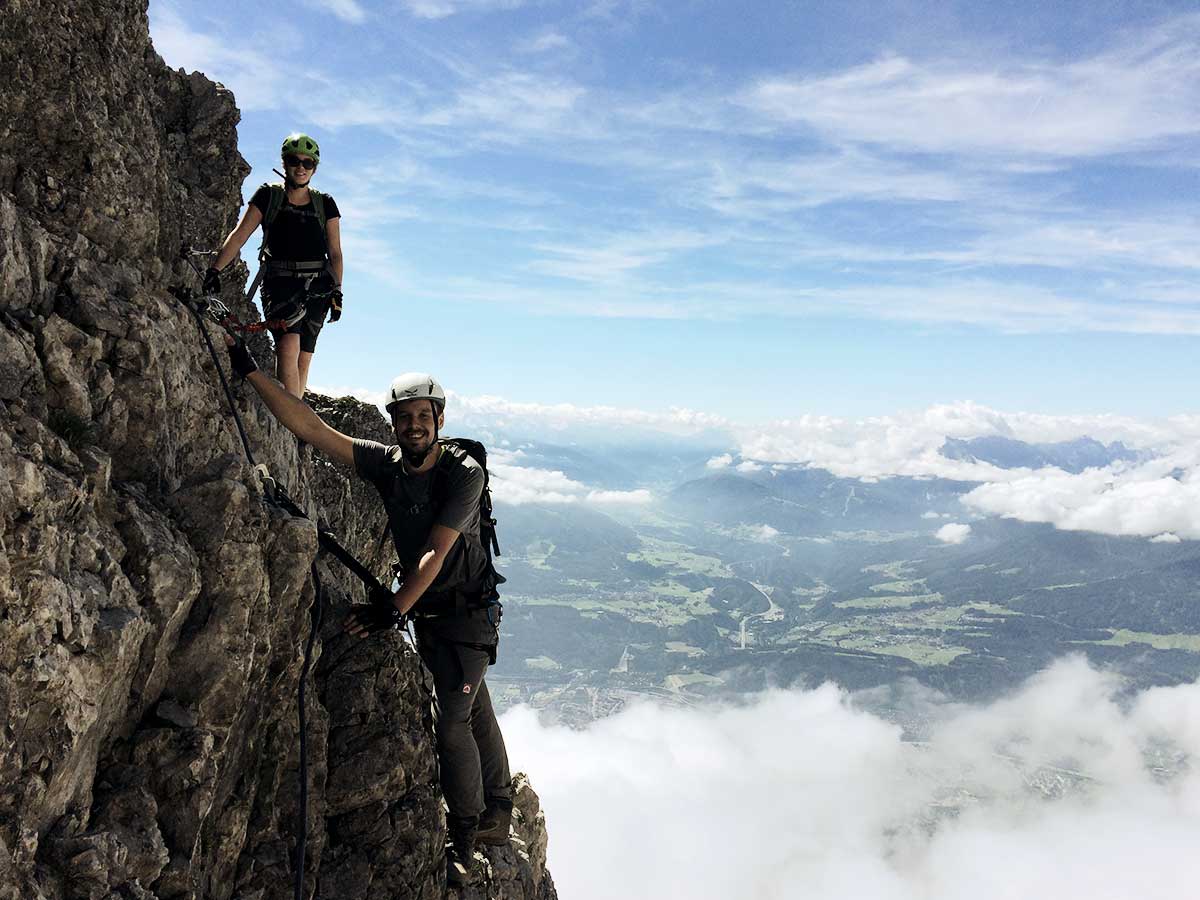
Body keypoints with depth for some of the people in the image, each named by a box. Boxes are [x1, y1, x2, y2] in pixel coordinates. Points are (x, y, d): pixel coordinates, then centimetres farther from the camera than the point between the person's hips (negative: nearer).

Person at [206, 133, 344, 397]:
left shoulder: (325, 204, 12)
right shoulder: (269, 196, 7)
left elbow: (335, 253, 10)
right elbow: (239, 235, 0)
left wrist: (336, 291, -1)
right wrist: (214, 270, -10)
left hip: (317, 286, 3)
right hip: (279, 282, -2)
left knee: (303, 359, 0)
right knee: (289, 348, -22)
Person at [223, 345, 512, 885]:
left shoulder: (464, 473, -21)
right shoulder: (385, 463, -8)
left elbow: (434, 553, -29)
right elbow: (308, 426, -14)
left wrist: (393, 608, -37)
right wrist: (249, 371, -20)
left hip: (468, 613, -5)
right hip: (425, 613, 6)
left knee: (452, 723, -7)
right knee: (474, 713, 19)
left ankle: (464, 840, 12)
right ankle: (496, 818, 36)